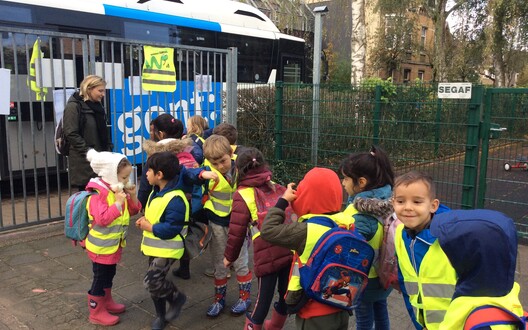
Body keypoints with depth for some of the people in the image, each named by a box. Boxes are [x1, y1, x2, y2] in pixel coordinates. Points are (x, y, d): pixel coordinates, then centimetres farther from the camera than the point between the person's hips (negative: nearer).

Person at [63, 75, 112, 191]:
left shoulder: (97, 106, 16)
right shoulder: (73, 106, -8)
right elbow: (71, 134, -15)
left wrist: (109, 149, 9)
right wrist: (88, 152, -20)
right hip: (84, 160, -7)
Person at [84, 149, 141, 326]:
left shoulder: (119, 191, 3)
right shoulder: (99, 194, -24)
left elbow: (133, 211, 9)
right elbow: (102, 219, -34)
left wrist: (132, 196, -8)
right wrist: (118, 203, -32)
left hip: (114, 245, 9)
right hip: (101, 246, -9)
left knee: (109, 275, 23)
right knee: (100, 279, 4)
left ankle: (107, 302, 41)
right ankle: (97, 313, 18)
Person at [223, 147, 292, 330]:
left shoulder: (242, 195, -1)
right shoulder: (277, 187, 14)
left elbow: (237, 231, -2)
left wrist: (229, 256, 12)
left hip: (267, 255, -5)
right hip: (290, 249, 5)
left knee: (264, 297, 11)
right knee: (286, 293, 22)